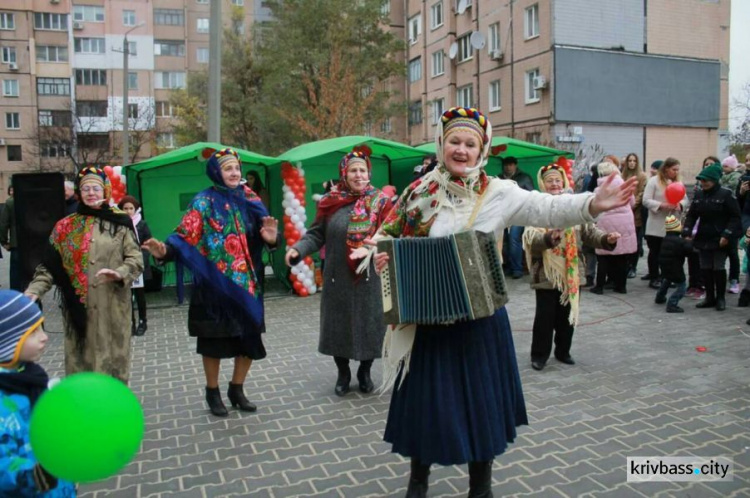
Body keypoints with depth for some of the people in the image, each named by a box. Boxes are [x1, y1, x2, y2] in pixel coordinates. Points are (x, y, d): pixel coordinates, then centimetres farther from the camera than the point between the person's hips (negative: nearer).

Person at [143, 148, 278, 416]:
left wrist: (270, 238, -16)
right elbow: (186, 237, -14)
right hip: (215, 282, -4)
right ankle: (212, 392, 25)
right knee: (214, 338, 6)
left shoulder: (249, 199, 7)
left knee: (249, 336, 8)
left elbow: (260, 235, 7)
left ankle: (236, 389, 27)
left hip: (246, 281, 4)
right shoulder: (203, 202, -5)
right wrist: (166, 251, -33)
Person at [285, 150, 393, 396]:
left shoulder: (380, 202, -1)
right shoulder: (330, 202, 2)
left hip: (369, 278, -1)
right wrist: (298, 249, -14)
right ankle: (343, 373, 30)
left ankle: (365, 372, 31)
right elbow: (316, 235, 2)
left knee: (368, 325, 7)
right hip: (337, 277, 1)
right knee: (338, 325, 8)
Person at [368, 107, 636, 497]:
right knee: (425, 401, 13)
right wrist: (380, 257, -14)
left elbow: (549, 209, -18)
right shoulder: (420, 191, -1)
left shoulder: (498, 193, -6)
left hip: (479, 317, -1)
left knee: (480, 400, 12)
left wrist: (593, 204, -34)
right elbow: (387, 235, 7)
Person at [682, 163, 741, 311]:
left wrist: (726, 235, -17)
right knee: (705, 268, 8)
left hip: (720, 240, -5)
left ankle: (720, 298, 15)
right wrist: (686, 233, -5)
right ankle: (710, 297, 19)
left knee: (718, 268, 0)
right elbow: (691, 215, 7)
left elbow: (735, 217, -9)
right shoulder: (699, 195, 5)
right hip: (703, 238, 5)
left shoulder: (726, 194, -9)